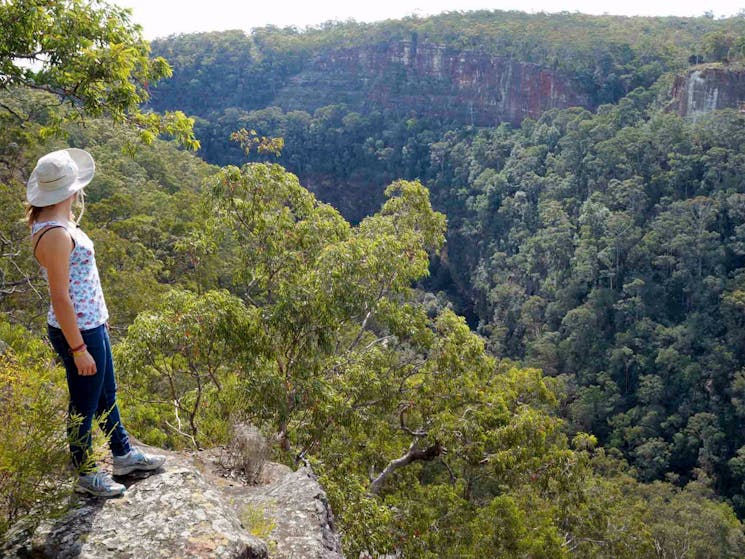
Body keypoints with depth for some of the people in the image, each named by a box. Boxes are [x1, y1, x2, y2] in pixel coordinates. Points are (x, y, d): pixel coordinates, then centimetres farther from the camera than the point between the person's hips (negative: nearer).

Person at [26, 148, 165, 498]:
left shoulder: (54, 222, 5)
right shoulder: (55, 234, -25)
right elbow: (59, 298, -24)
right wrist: (79, 349, -20)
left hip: (91, 324, 10)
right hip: (77, 331, -10)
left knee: (106, 393, 23)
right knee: (84, 405, 9)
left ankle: (123, 455, 41)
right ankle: (86, 475, 29)